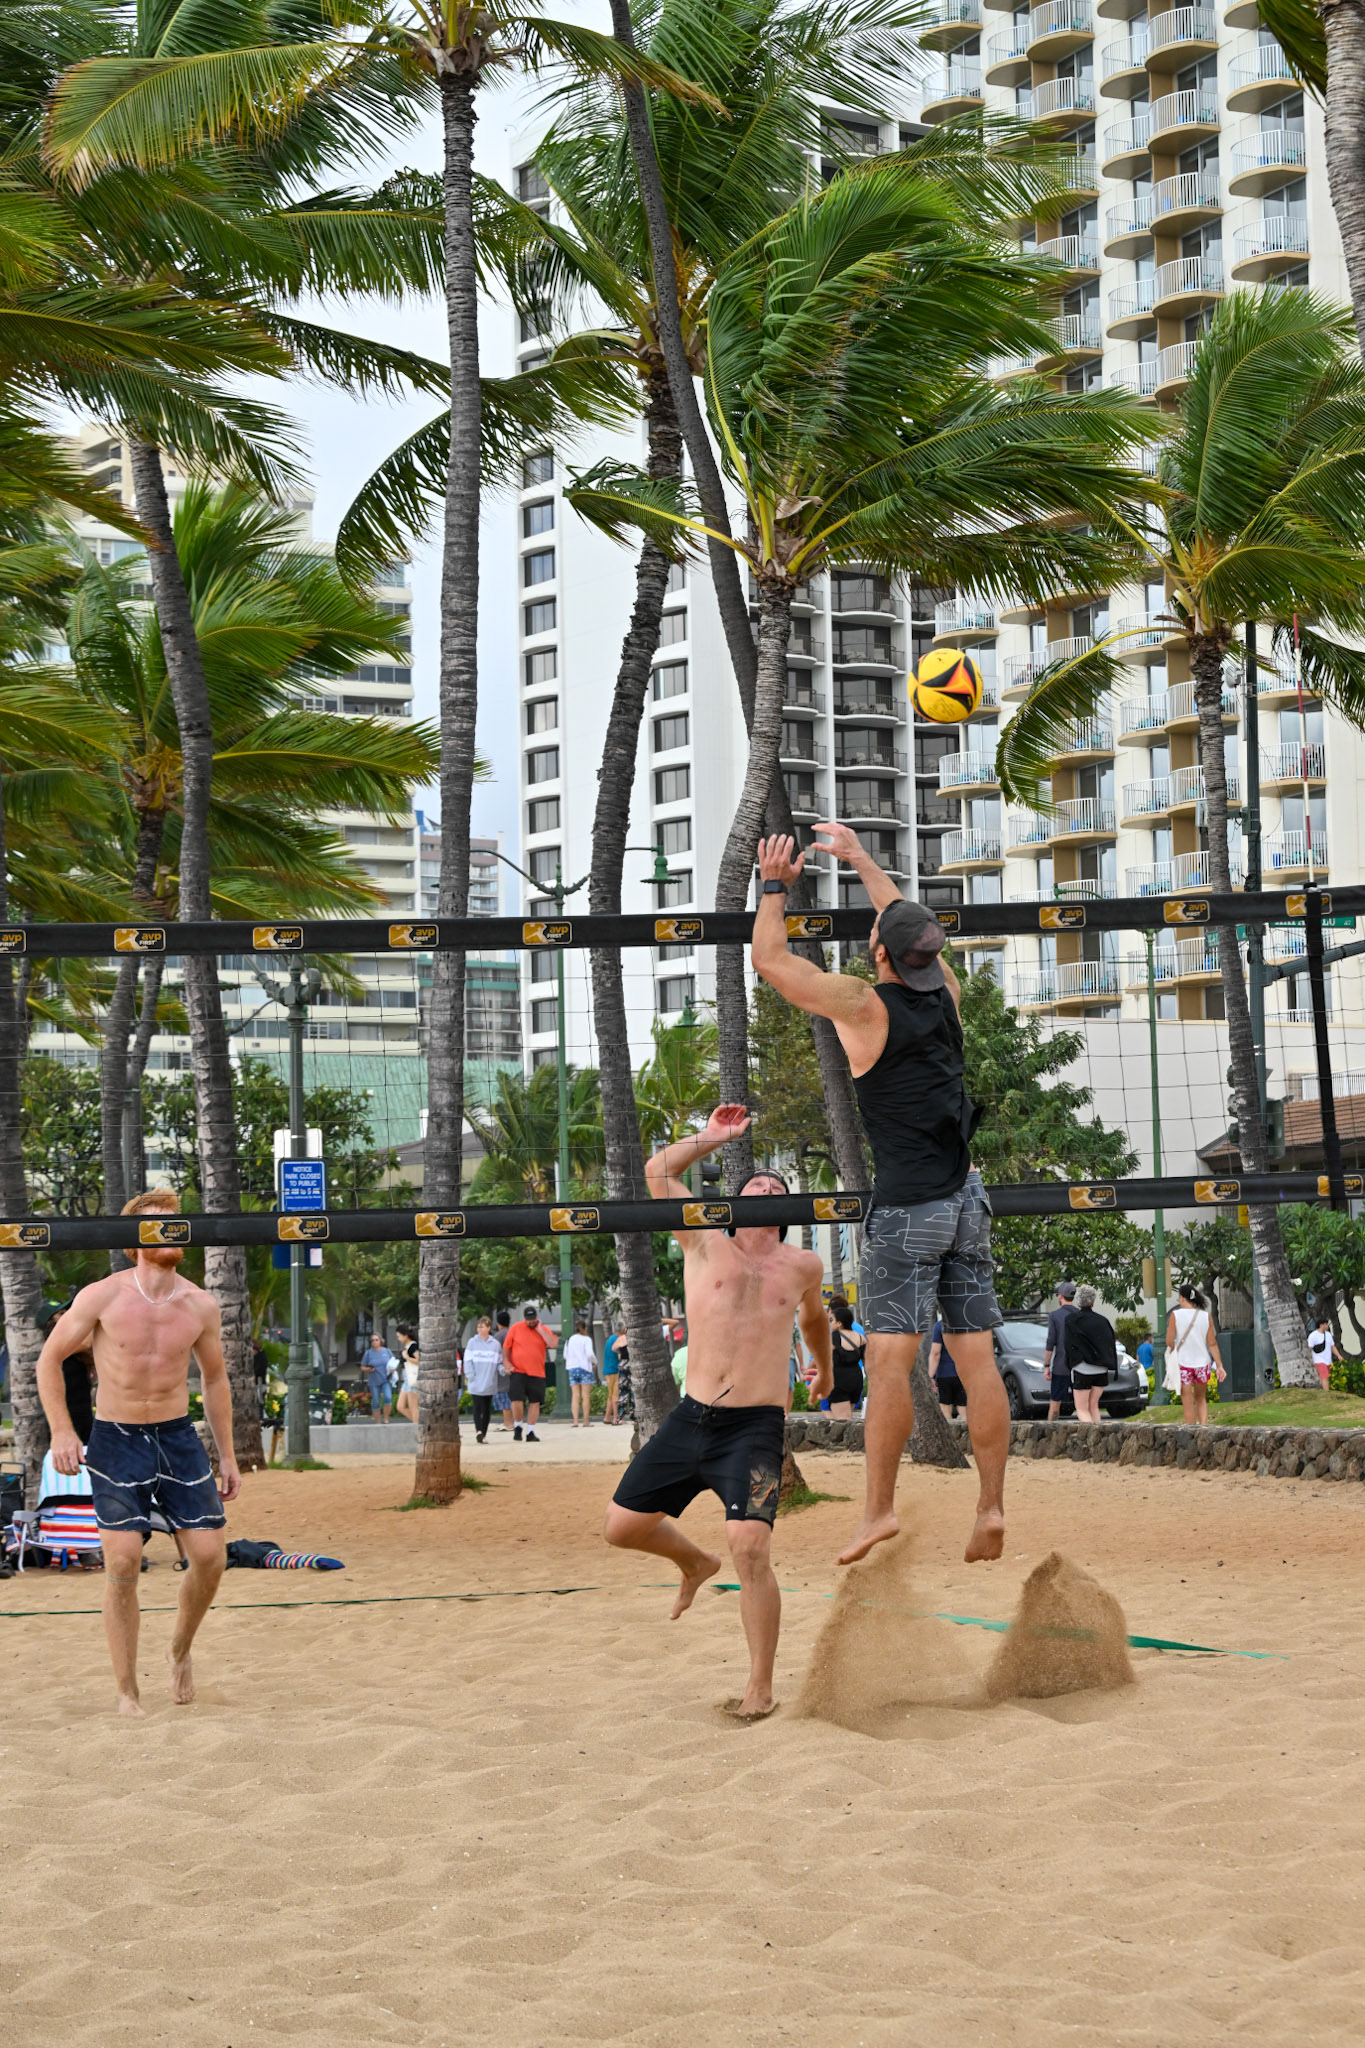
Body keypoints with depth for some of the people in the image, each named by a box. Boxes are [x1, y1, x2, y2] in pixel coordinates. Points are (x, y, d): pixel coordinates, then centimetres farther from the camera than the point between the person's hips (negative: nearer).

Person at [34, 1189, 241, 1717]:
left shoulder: (200, 1306, -1)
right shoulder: (101, 1297, -10)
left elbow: (214, 1378, 13)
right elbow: (49, 1358, 0)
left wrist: (228, 1456, 13)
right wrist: (61, 1431, -9)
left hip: (178, 1437, 3)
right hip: (116, 1441, -3)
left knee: (209, 1556, -4)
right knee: (123, 1560, -12)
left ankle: (180, 1648, 26)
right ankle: (127, 1694, -2)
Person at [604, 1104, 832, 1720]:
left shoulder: (802, 1266, 10)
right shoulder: (706, 1247, 7)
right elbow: (658, 1172, -1)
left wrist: (825, 1368, 48)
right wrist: (712, 1137, 5)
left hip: (756, 1428, -2)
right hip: (691, 1416, 2)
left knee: (750, 1547, -19)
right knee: (622, 1525, 2)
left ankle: (760, 1686, -6)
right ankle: (694, 1562, 36)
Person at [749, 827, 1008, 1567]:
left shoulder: (865, 1004, -10)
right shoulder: (944, 991, 7)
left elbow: (769, 958, -3)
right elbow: (912, 927, 27)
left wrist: (776, 884, 12)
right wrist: (861, 860, 37)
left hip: (907, 1204, -6)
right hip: (966, 1196, 6)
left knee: (889, 1355, -5)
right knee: (977, 1359, 3)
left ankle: (879, 1509, -6)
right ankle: (991, 1508, 2)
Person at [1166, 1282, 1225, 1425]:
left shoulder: (1176, 1315, -9)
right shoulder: (1205, 1316, -1)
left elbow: (1169, 1341, -9)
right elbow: (1212, 1343, -1)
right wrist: (1219, 1366, 3)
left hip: (1183, 1364, -3)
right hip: (1203, 1364, 3)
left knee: (1188, 1405, 5)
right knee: (1201, 1399, 21)